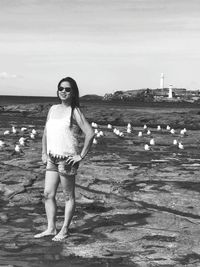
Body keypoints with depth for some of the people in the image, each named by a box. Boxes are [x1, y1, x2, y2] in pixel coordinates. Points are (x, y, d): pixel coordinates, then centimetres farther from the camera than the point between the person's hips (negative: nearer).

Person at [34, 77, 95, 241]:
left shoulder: (75, 112, -8)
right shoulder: (53, 109, 11)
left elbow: (90, 133, -16)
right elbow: (46, 132, 21)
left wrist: (81, 155, -15)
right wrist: (44, 152, 13)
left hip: (67, 158, -7)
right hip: (52, 158, 7)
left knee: (69, 196, 5)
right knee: (48, 194, 6)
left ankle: (65, 230, 14)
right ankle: (51, 228, 16)